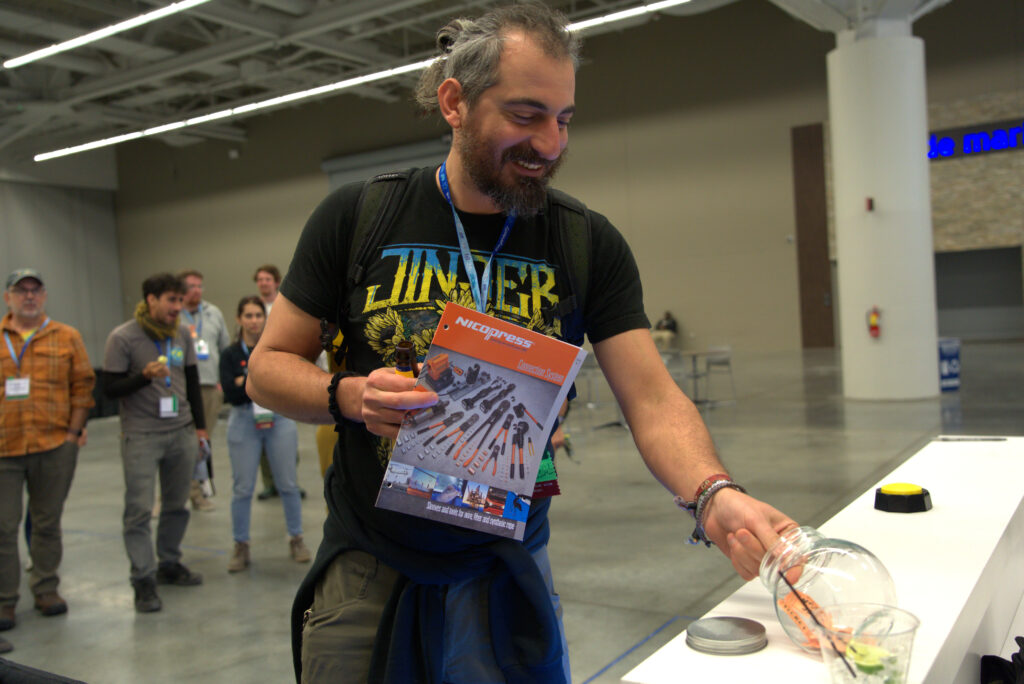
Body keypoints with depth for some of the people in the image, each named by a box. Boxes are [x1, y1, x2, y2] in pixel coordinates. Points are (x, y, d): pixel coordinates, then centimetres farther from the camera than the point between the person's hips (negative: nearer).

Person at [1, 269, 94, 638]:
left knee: (47, 523, 11)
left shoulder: (66, 337, 5)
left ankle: (46, 590, 24)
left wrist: (74, 431, -1)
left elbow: (83, 386, 5)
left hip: (55, 446, 0)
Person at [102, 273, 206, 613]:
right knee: (139, 510, -4)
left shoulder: (182, 334, 7)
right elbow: (110, 388, -8)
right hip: (141, 436, -5)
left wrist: (200, 426, 15)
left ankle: (169, 565, 26)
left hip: (181, 433, 5)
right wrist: (145, 376, -25)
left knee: (177, 505, 12)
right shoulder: (122, 338, -8)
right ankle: (143, 580, 4)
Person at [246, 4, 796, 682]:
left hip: (504, 573, 1)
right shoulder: (357, 218, -7)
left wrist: (714, 494, -32)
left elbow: (652, 399, -13)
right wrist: (350, 396, -22)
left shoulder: (589, 245, -5)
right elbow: (269, 368, -1)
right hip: (368, 569, 0)